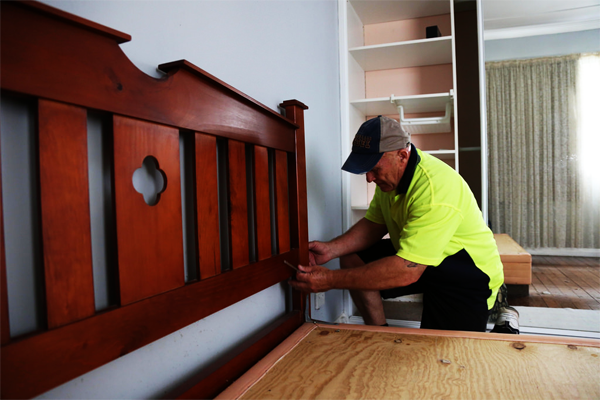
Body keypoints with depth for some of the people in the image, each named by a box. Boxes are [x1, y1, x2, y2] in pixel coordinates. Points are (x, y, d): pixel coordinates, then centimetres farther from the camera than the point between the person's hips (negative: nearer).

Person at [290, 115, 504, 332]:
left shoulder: (435, 190, -35)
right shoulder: (391, 173, -6)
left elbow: (407, 270, -38)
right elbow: (374, 224, 2)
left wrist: (330, 279, -37)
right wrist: (332, 248, -16)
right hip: (416, 257, 8)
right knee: (352, 257, -5)